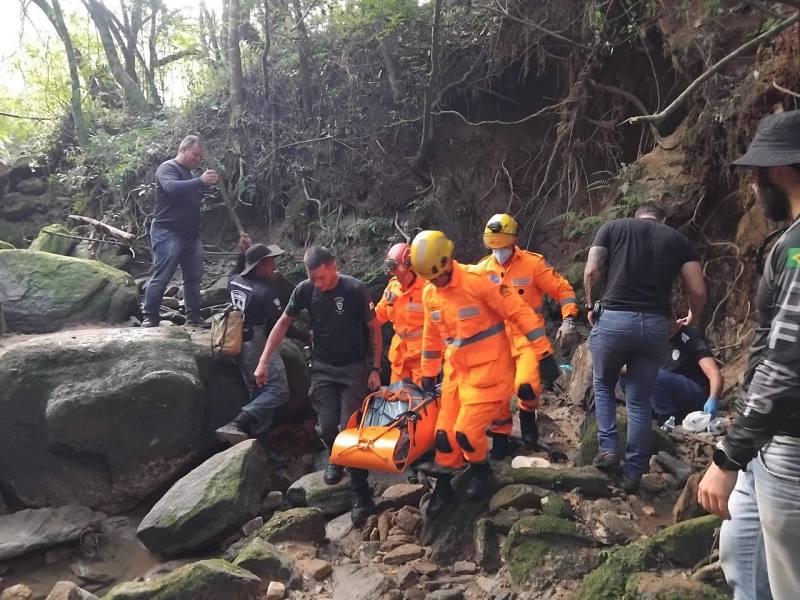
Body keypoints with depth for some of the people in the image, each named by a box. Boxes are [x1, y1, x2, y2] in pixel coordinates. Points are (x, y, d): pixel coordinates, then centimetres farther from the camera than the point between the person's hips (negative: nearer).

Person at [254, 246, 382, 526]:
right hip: (322, 368, 3)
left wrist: (376, 369, -9)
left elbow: (374, 328, -6)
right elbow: (283, 323, 4)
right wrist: (264, 361, 1)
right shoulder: (305, 290, -8)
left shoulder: (355, 290, -17)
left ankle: (362, 496, 2)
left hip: (354, 368, -3)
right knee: (326, 426, -4)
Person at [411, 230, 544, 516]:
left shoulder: (479, 280, -20)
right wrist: (428, 375, 20)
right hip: (456, 371, 7)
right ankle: (443, 486, 28)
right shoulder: (429, 293, 2)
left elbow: (519, 313, -18)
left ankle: (482, 471, 21)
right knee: (444, 432, 8)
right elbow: (432, 337, 15)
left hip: (488, 369, -6)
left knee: (467, 431, -10)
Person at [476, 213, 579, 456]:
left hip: (529, 338, -4)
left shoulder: (533, 263, -8)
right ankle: (501, 439, 26)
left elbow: (563, 290, -4)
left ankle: (527, 414, 12)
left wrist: (568, 320, -16)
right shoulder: (483, 268, 4)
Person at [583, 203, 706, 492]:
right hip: (655, 325, 1)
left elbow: (591, 272, 0)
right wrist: (693, 317, 28)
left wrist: (591, 305, 17)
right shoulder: (678, 239, 14)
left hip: (613, 319, -1)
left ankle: (608, 448, 13)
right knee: (640, 400, 13)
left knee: (603, 384, 23)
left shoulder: (614, 227, 12)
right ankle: (633, 473, 16)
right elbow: (698, 291, 7)